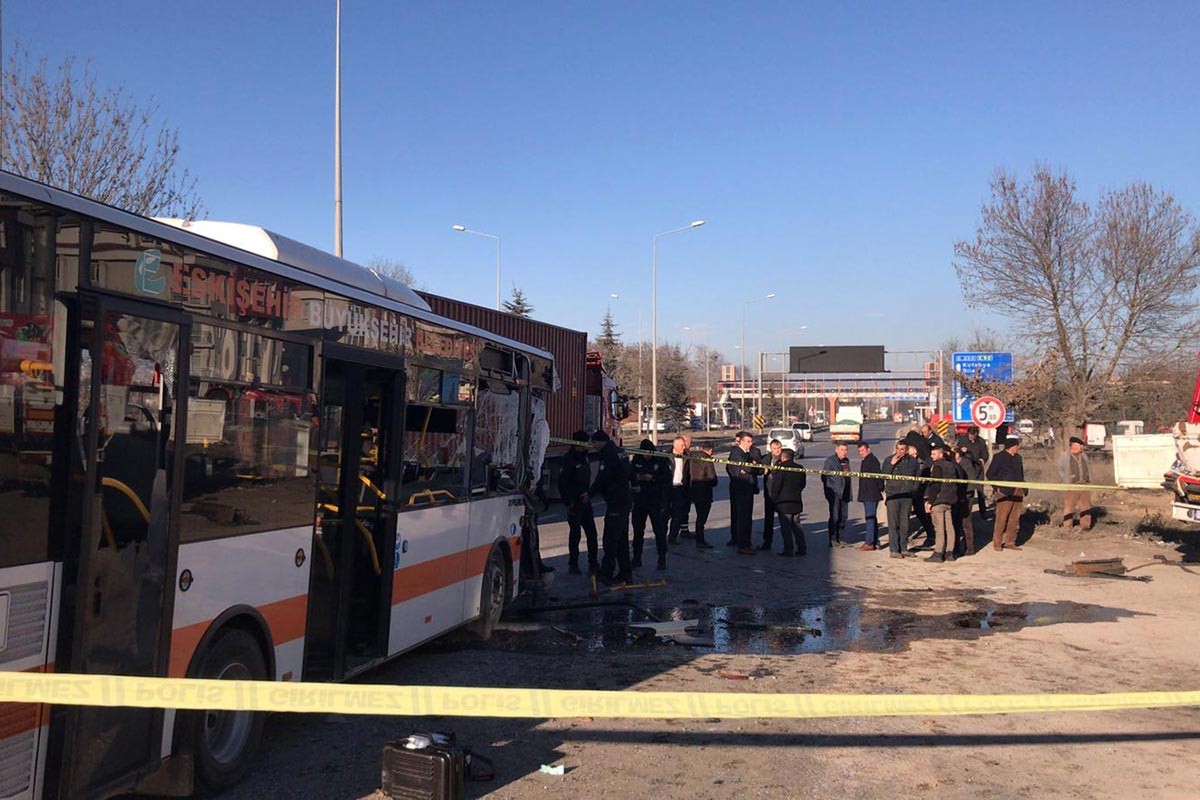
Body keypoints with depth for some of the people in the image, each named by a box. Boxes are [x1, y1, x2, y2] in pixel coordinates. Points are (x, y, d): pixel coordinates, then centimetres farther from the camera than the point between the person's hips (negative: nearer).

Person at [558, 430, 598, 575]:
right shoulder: (568, 459, -11)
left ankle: (593, 564, 13)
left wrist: (587, 494, 7)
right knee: (575, 533, 0)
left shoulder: (584, 458, 14)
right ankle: (573, 565, 11)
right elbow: (562, 483, -15)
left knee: (591, 533, 6)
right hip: (574, 504, -7)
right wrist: (568, 503, -17)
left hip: (585, 502, 7)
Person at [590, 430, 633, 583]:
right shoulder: (619, 451, 15)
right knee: (622, 539, 13)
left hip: (615, 502, -10)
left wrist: (589, 493, -2)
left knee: (610, 540, -5)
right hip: (625, 499, 10)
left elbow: (601, 478, -16)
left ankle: (607, 573, -3)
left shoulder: (608, 454, -14)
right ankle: (625, 573, 17)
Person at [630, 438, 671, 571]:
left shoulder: (661, 460, -7)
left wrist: (653, 478, -22)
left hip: (656, 501, -4)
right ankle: (636, 558, 22)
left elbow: (668, 477, -11)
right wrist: (635, 478, -12)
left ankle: (662, 559, 7)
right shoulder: (636, 460, 3)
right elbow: (630, 474, 10)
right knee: (638, 530, 11)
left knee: (659, 530, -1)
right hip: (639, 500, 4)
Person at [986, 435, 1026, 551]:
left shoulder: (1018, 457, 16)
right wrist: (998, 487, -9)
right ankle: (997, 543, 2)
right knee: (1002, 518, -6)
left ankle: (1010, 542, 14)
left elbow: (1021, 474, 23)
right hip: (1005, 492, -7)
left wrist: (1023, 489, 14)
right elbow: (990, 474, -5)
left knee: (1014, 518, 6)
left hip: (1017, 492, 7)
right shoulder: (999, 457, -4)